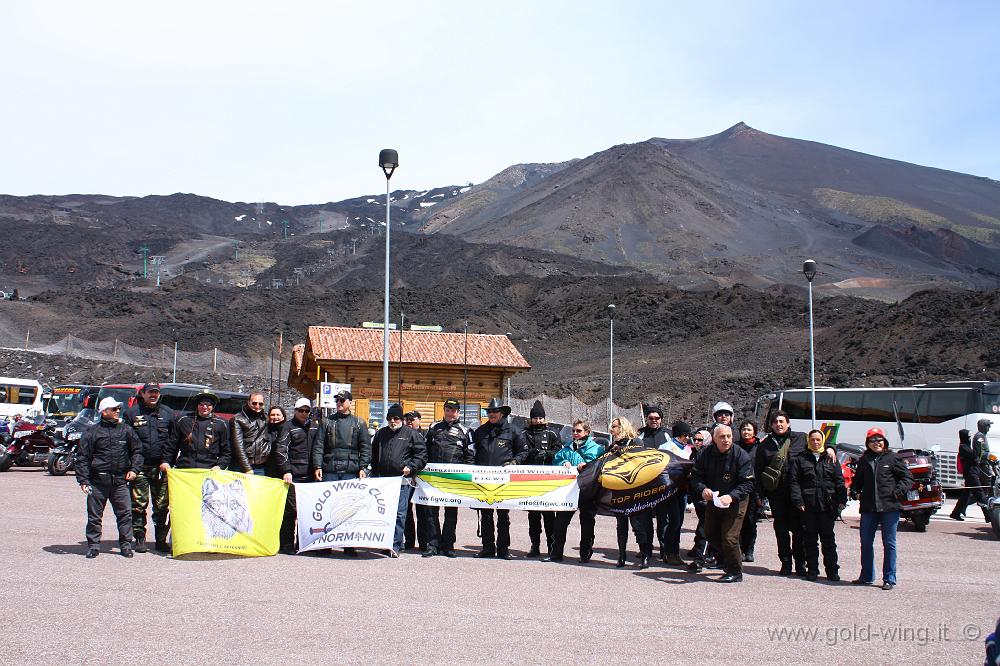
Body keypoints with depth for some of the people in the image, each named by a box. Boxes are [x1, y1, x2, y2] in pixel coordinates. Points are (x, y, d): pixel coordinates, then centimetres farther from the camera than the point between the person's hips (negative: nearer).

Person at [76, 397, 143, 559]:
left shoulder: (126, 430, 9)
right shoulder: (92, 432, 1)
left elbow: (137, 451, 19)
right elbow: (82, 457, 2)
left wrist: (134, 469, 5)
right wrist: (83, 480, -4)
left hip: (120, 481, 2)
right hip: (98, 482, -2)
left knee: (125, 513, 1)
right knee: (94, 515, 5)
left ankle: (125, 545, 11)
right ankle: (93, 545, 17)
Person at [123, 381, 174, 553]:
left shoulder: (168, 413, 10)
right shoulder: (132, 413, 5)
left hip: (161, 467, 1)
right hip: (140, 466, -1)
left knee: (162, 506, 4)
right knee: (139, 505, 1)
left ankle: (161, 540, 12)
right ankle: (140, 539, 10)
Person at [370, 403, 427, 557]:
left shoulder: (411, 433, 3)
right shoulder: (381, 434, 17)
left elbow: (422, 453, 3)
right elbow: (374, 455, 26)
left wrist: (411, 467, -8)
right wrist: (375, 473, 16)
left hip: (403, 479, -5)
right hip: (383, 479, 5)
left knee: (399, 513, -8)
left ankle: (395, 546, -8)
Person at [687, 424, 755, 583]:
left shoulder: (741, 456, -19)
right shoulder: (707, 454, -9)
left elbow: (747, 483, -20)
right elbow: (695, 476, -4)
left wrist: (731, 496, -34)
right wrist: (703, 489, -25)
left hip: (735, 502, -5)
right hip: (712, 500, 5)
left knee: (729, 538, -10)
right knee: (710, 534, 18)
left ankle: (735, 572, 11)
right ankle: (726, 558, 44)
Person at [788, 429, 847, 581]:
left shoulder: (831, 460, 11)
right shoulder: (799, 459, 6)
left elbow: (839, 482, 9)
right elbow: (794, 482, 1)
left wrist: (841, 501, -2)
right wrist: (798, 501, -9)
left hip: (827, 506, 1)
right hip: (808, 506, -1)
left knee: (828, 539, 7)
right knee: (810, 540, 5)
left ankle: (832, 570, 14)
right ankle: (812, 569, 13)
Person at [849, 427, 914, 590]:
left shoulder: (892, 459, -1)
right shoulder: (864, 460, 11)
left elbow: (908, 477, 2)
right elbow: (857, 480, 23)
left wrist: (898, 491, -11)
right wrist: (854, 492, 7)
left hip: (889, 507, -4)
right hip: (868, 508, 4)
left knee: (889, 543, 2)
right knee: (866, 542, 10)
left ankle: (889, 579, 11)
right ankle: (867, 576, 24)